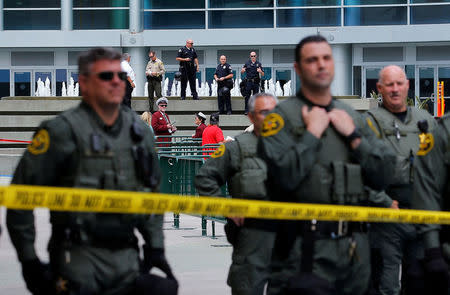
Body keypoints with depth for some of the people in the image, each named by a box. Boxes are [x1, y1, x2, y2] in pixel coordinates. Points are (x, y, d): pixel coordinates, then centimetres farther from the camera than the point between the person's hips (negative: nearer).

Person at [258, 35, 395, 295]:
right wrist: (313, 132, -10)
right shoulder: (283, 116, -3)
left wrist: (353, 136, 0)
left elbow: (382, 178, 8)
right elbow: (284, 176, -18)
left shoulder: (353, 117, 15)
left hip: (355, 248, 6)